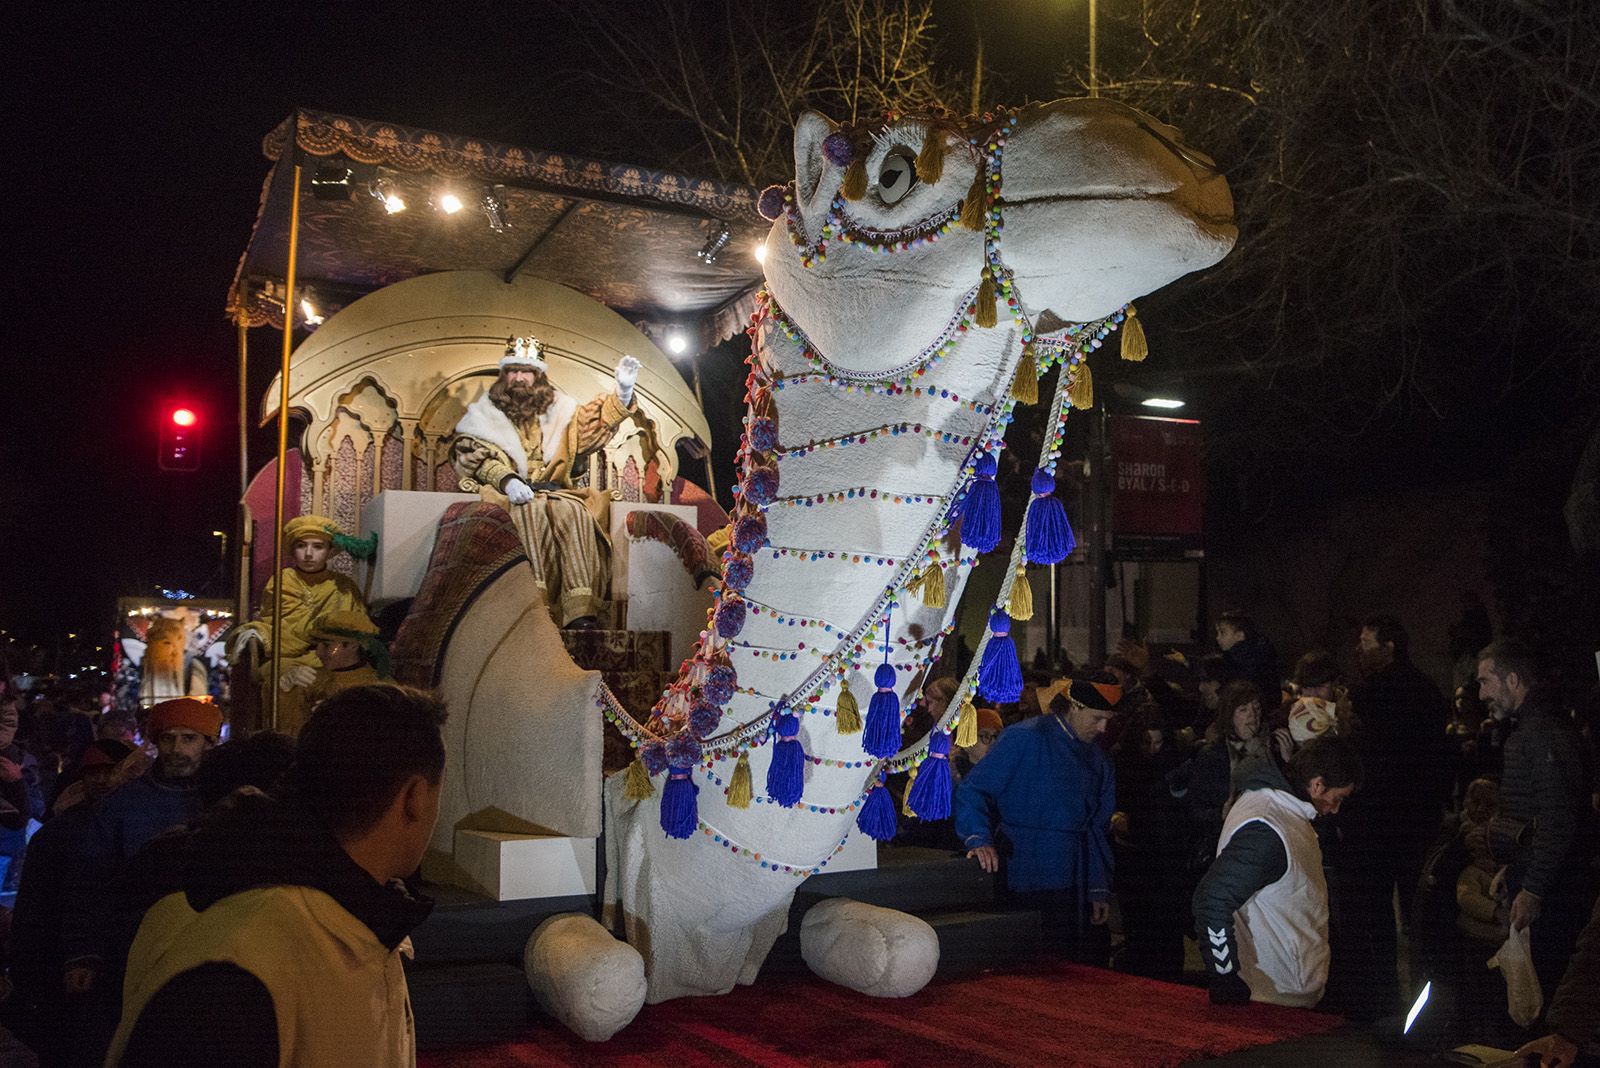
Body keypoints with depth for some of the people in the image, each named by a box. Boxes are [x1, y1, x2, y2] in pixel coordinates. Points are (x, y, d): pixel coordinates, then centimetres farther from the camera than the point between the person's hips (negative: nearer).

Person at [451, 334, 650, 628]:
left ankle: (580, 610, -44)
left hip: (552, 490, 2)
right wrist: (507, 480, -18)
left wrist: (622, 393, -7)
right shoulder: (484, 414, 16)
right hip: (505, 492, -2)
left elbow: (594, 424, 12)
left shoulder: (558, 410, 22)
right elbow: (471, 453, 1)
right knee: (531, 511, -37)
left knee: (574, 513, -32)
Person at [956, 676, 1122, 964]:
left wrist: (1100, 888, 11)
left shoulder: (1097, 759, 15)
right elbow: (972, 790, -13)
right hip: (1029, 887, -6)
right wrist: (979, 838, -29)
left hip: (1077, 890, 7)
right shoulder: (1024, 739, -8)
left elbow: (1097, 829, 18)